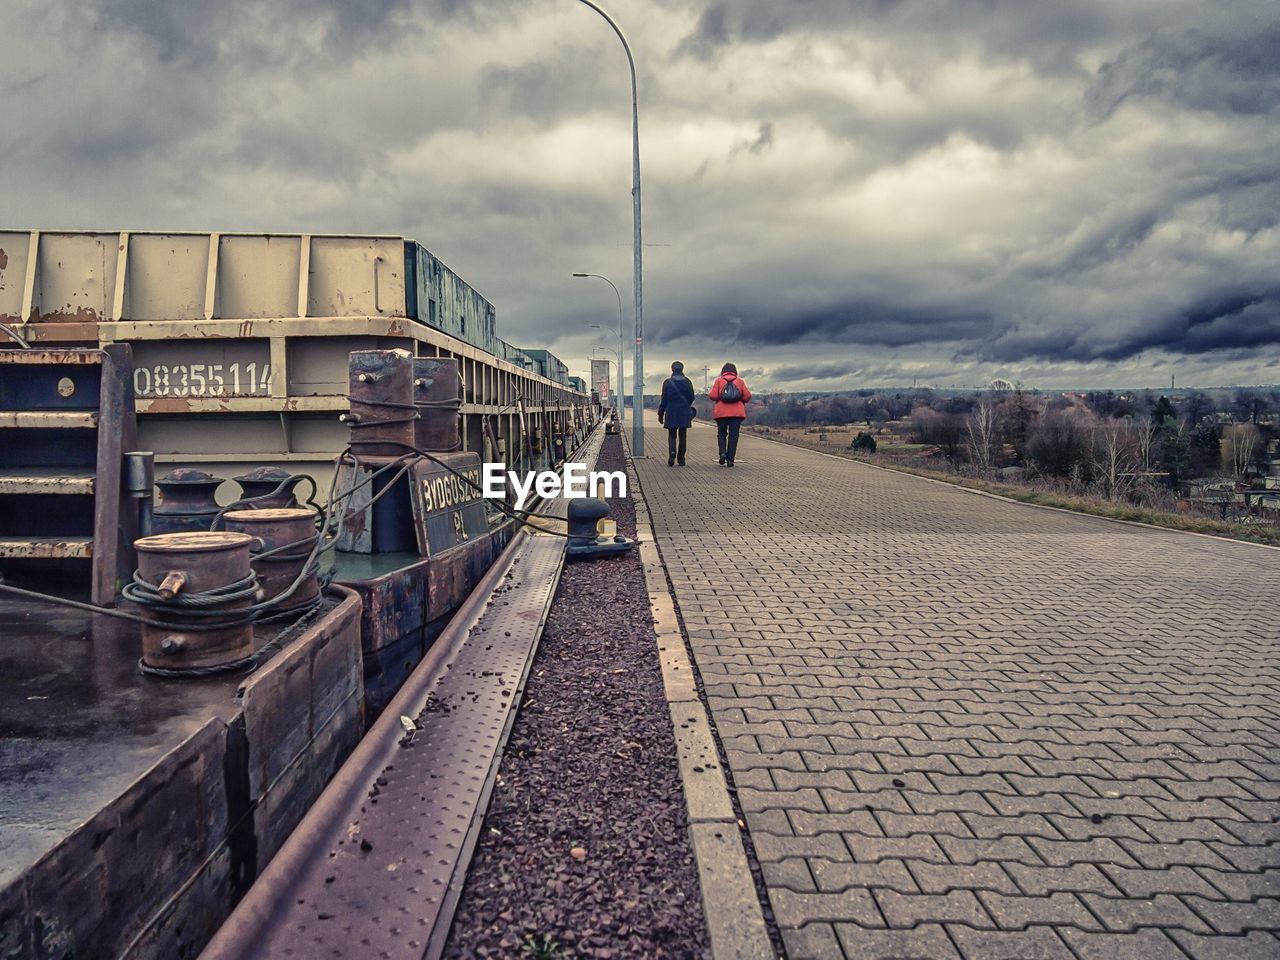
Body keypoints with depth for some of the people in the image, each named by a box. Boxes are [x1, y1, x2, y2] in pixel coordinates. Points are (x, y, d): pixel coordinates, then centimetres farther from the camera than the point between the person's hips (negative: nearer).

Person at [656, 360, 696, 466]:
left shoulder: (667, 382, -3)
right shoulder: (687, 382, 0)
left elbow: (664, 399, -2)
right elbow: (691, 398, 3)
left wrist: (661, 414, 5)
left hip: (671, 413, -1)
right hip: (684, 413, 1)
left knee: (671, 435, 6)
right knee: (682, 436, 8)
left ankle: (672, 453, -20)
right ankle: (681, 459, 9)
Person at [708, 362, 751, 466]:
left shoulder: (719, 380, 3)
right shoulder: (740, 381, 7)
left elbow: (712, 396, -6)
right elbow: (747, 396, 0)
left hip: (722, 412, 0)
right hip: (737, 413, 0)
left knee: (721, 433, 15)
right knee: (733, 436, 3)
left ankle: (723, 453, -7)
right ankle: (730, 460, -1)